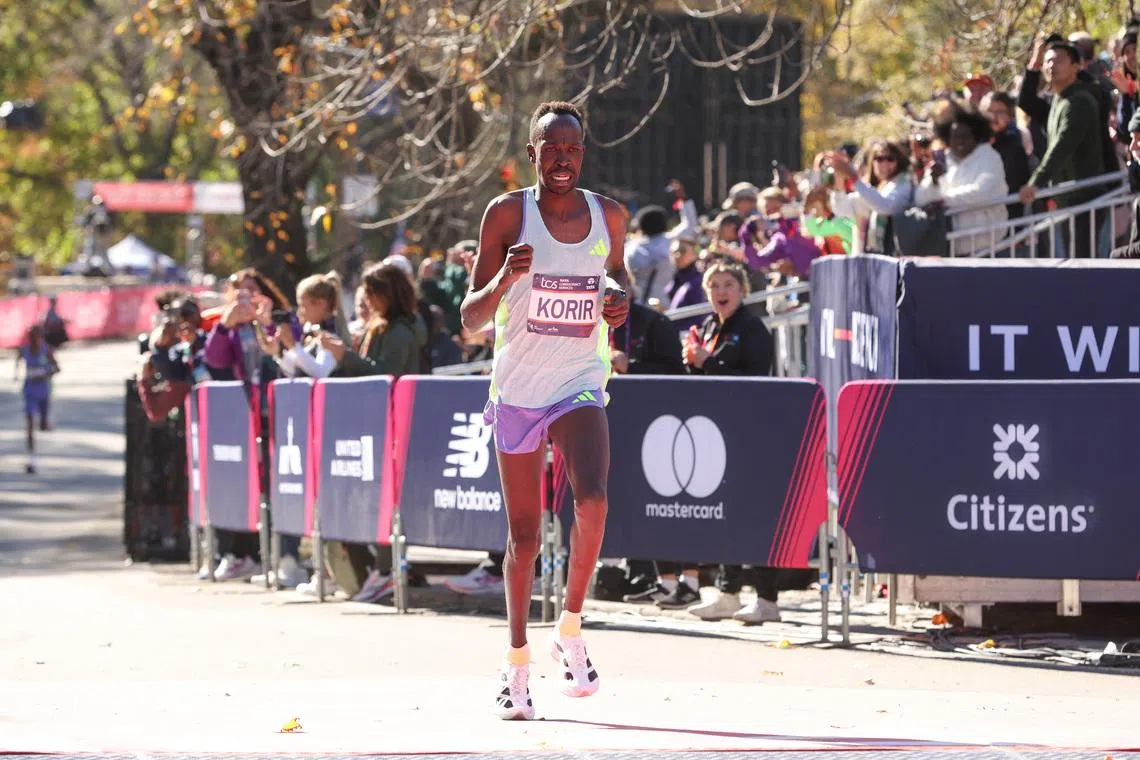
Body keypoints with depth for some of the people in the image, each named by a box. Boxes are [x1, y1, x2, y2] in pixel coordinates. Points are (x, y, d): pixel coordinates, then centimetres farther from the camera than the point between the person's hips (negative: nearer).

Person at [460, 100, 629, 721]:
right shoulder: (507, 214, -6)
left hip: (579, 385, 1)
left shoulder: (608, 216, 2)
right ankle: (517, 660, 22)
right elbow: (471, 319, -6)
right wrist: (505, 279, -26)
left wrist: (619, 298, 0)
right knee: (523, 534, 6)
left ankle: (570, 632, -5)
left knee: (592, 499, -24)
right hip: (518, 389, -1)